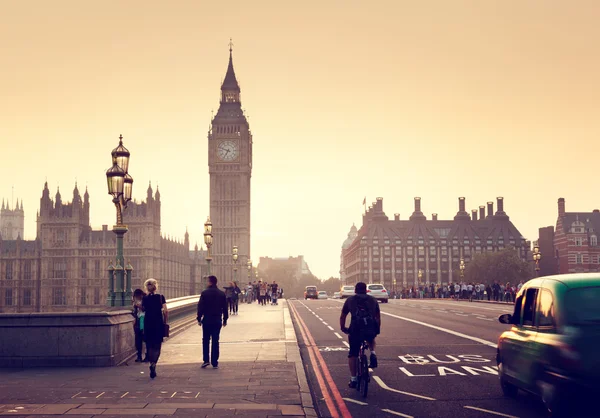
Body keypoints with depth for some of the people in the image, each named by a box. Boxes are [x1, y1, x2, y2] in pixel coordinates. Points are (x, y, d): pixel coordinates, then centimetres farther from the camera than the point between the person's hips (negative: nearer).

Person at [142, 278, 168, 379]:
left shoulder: (145, 298, -2)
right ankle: (153, 363, -21)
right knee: (157, 346, 4)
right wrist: (166, 322, 3)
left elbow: (143, 309, 10)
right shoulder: (161, 297, -4)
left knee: (150, 346, 11)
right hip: (158, 324, -1)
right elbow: (165, 311, -7)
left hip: (148, 324, 1)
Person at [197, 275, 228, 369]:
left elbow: (200, 307, -8)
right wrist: (225, 319, 14)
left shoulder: (204, 293, -7)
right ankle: (214, 363, 4)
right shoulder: (222, 294, 2)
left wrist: (199, 319, -1)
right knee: (215, 341, 5)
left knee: (205, 340, 10)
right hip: (217, 321, 2)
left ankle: (206, 360, 2)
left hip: (207, 320, -2)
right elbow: (225, 308, 6)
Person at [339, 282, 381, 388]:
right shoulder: (373, 300, 22)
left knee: (352, 354, 15)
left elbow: (342, 316, 26)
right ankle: (373, 353, 11)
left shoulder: (350, 300, 20)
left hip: (356, 330, -1)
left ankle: (353, 379, 10)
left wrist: (343, 328, 42)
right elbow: (378, 317, 28)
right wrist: (378, 330, 42)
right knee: (371, 339, 37)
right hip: (371, 330, 1)